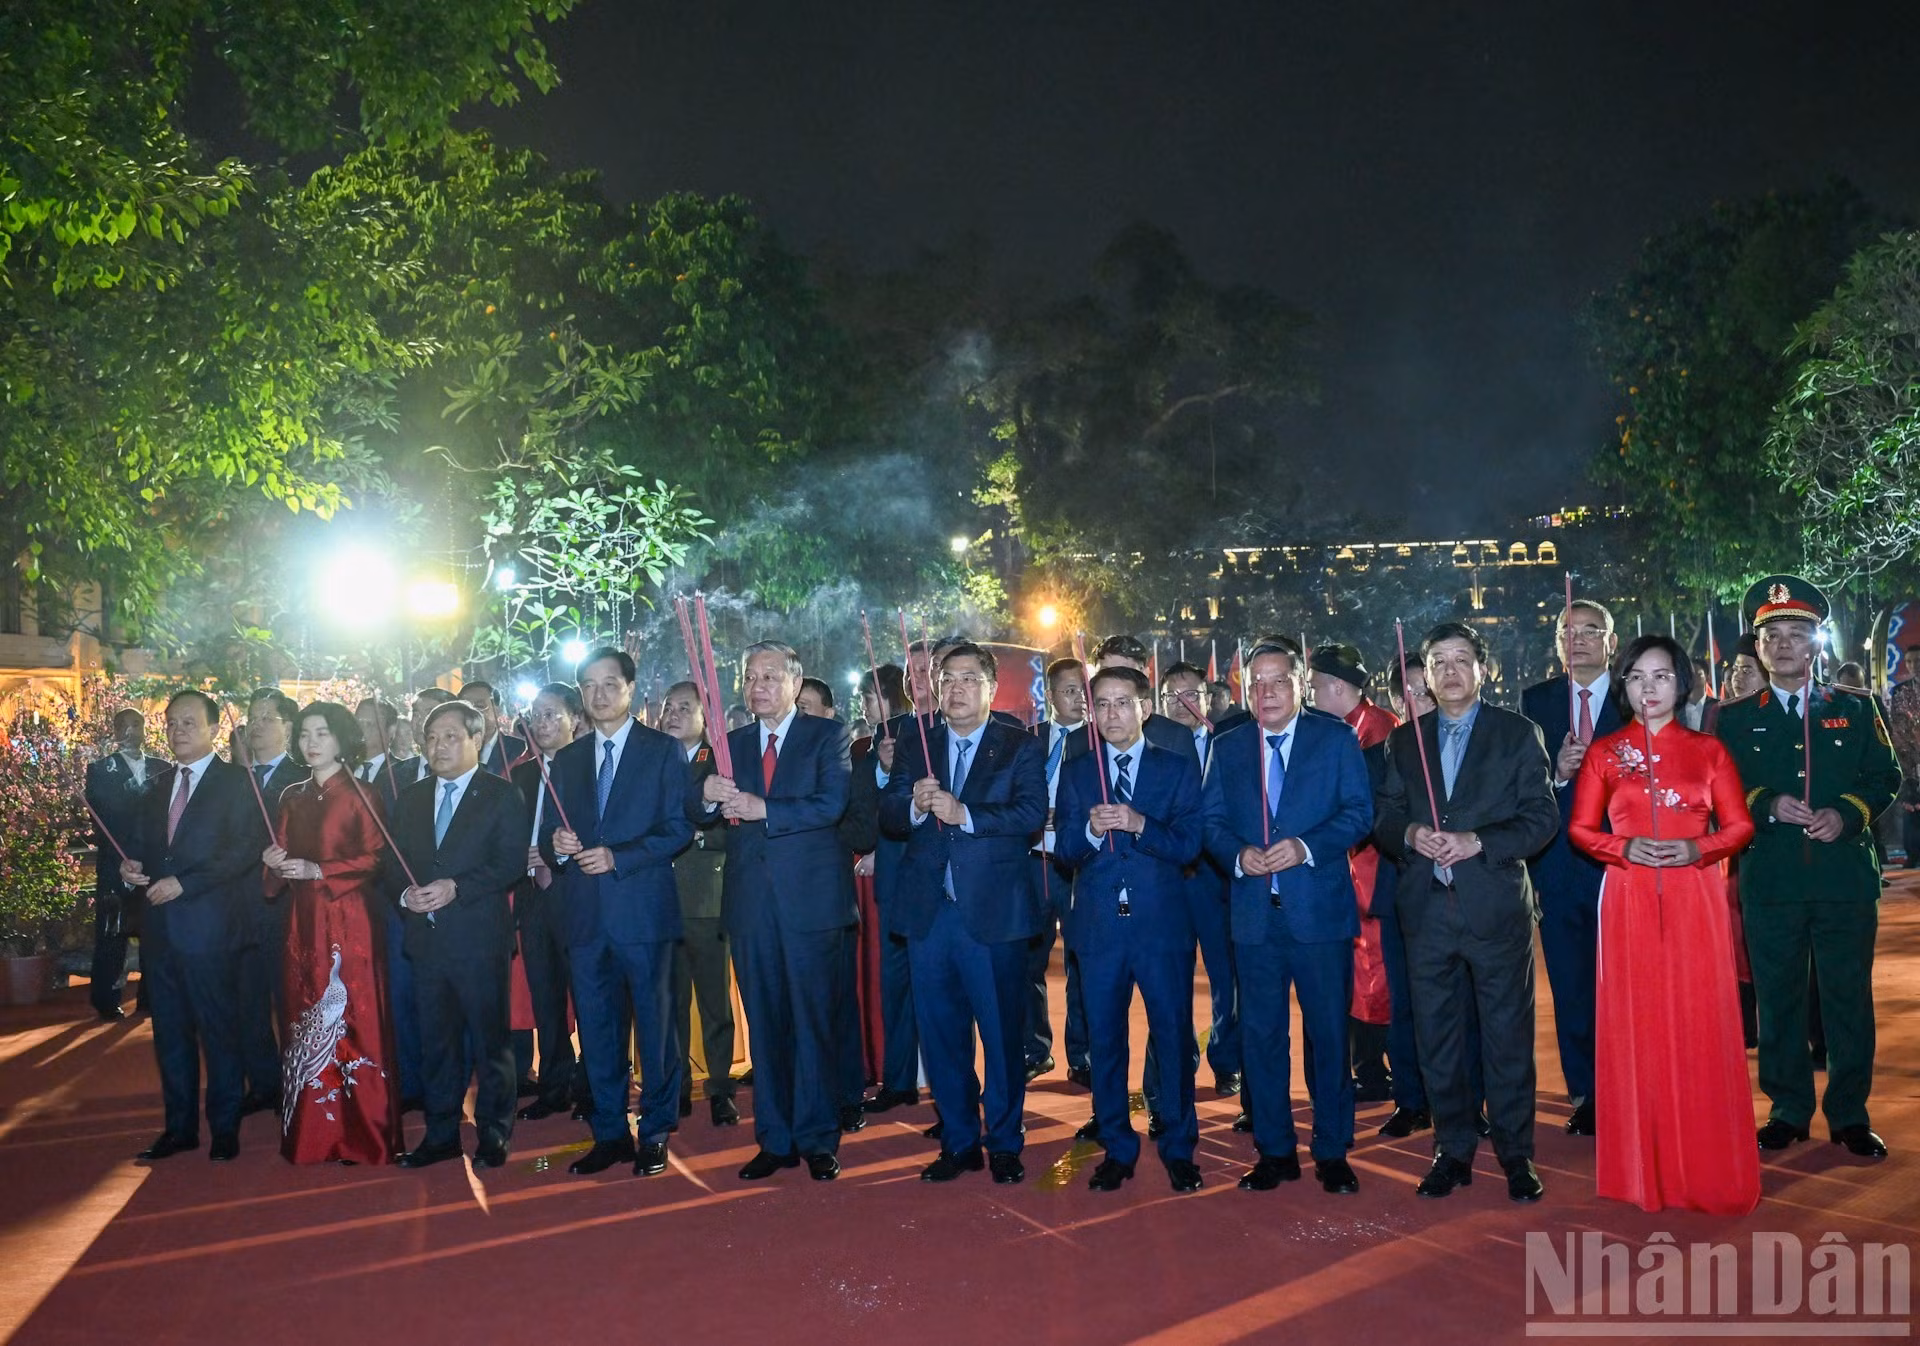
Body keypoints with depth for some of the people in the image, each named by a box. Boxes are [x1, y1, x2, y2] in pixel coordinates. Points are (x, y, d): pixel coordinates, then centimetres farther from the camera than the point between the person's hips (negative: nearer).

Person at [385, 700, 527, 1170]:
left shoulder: (502, 795, -1)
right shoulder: (411, 798, 15)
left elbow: (512, 863, -10)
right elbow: (392, 865, 13)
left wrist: (456, 887, -19)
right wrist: (404, 894, -7)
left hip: (480, 937, -5)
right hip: (426, 937, 5)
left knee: (489, 1037, 3)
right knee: (436, 1039, 11)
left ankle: (493, 1132, 13)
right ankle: (441, 1132, 22)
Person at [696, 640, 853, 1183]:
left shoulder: (827, 735, 1)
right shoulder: (732, 743, 13)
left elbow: (831, 804, -13)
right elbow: (695, 812, 5)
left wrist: (764, 809, -20)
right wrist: (707, 795, -17)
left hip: (812, 898, -4)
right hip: (751, 903, 4)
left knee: (814, 1022, 1)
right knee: (764, 1025, 10)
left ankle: (818, 1139, 10)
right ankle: (774, 1139, 19)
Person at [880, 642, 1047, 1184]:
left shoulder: (1020, 748, 2)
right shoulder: (913, 748, 13)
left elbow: (1031, 813, -12)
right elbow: (886, 815, 3)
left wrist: (965, 814, -22)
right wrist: (914, 805, -18)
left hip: (994, 913, -3)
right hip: (929, 914, 3)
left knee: (1002, 1032, 3)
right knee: (940, 1033, 10)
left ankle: (1004, 1143, 17)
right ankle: (959, 1142, 23)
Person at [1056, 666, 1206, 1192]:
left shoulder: (1178, 769, 5)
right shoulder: (1075, 772, 9)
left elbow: (1189, 845, -4)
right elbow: (1064, 851, 3)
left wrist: (1140, 824, -20)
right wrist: (1090, 830, -18)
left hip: (1162, 923, -1)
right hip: (1098, 925, 2)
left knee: (1174, 1035, 4)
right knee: (1104, 1039, 8)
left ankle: (1179, 1148, 18)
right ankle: (1117, 1149, 21)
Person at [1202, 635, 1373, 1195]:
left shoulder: (1336, 739, 2)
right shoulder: (1227, 748, 10)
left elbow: (1360, 810, -4)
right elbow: (1211, 821, 8)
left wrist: (1307, 847, -18)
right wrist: (1238, 855, -12)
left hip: (1321, 912, -2)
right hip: (1254, 913, 3)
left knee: (1329, 1033, 5)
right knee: (1261, 1036, 8)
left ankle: (1332, 1152, 19)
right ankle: (1275, 1150, 21)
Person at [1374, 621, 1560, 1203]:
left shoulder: (1518, 734, 3)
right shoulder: (1403, 741, 11)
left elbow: (1542, 816, -4)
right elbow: (1382, 819, 10)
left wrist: (1478, 842, -16)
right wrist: (1410, 835, -11)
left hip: (1496, 904, -3)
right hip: (1426, 908, 3)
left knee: (1508, 1034, 3)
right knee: (1437, 1035, 9)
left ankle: (1515, 1153, 16)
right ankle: (1453, 1149, 21)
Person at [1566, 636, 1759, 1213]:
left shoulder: (1708, 749, 7)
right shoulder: (1604, 752, 7)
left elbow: (1740, 825, 5)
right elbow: (1581, 829, 6)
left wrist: (1696, 849, -13)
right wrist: (1626, 849, -12)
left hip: (1694, 900, 0)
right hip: (1628, 901, 0)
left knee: (1700, 1024, 0)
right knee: (1635, 1026, 1)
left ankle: (1707, 1168, 11)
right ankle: (1643, 1167, 11)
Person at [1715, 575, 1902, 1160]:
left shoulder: (1857, 709, 10)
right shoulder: (1734, 718, 8)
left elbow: (1884, 777, 7)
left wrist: (1846, 813, -10)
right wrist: (1768, 806, -13)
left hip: (1846, 877, 0)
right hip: (1770, 882, 0)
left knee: (1849, 997, 4)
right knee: (1778, 998, 6)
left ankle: (1850, 1113, 17)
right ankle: (1789, 1109, 17)